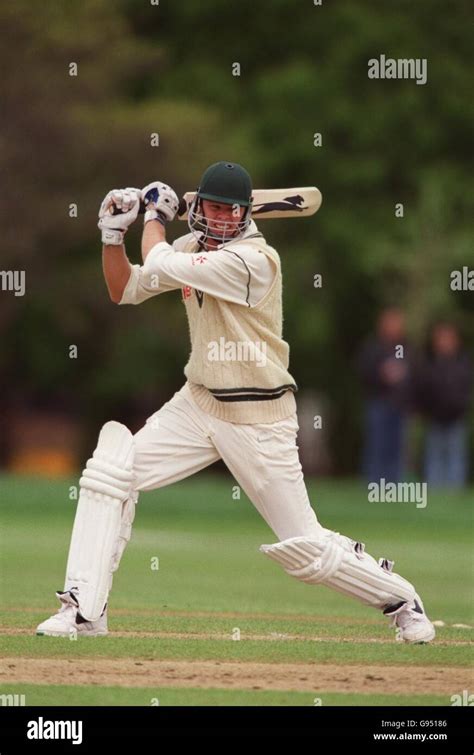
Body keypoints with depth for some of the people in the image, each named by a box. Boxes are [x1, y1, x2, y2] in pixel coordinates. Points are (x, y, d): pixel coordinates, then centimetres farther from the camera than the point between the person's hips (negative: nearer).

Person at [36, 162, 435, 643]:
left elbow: (159, 267, -24)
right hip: (198, 404, 7)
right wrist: (113, 235, -4)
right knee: (108, 472, -11)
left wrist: (156, 216, -5)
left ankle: (399, 599, 22)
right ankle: (84, 609, -5)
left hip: (260, 420, -7)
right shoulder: (194, 247, 3)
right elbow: (125, 290, 11)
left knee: (304, 549, -3)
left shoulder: (255, 259, -22)